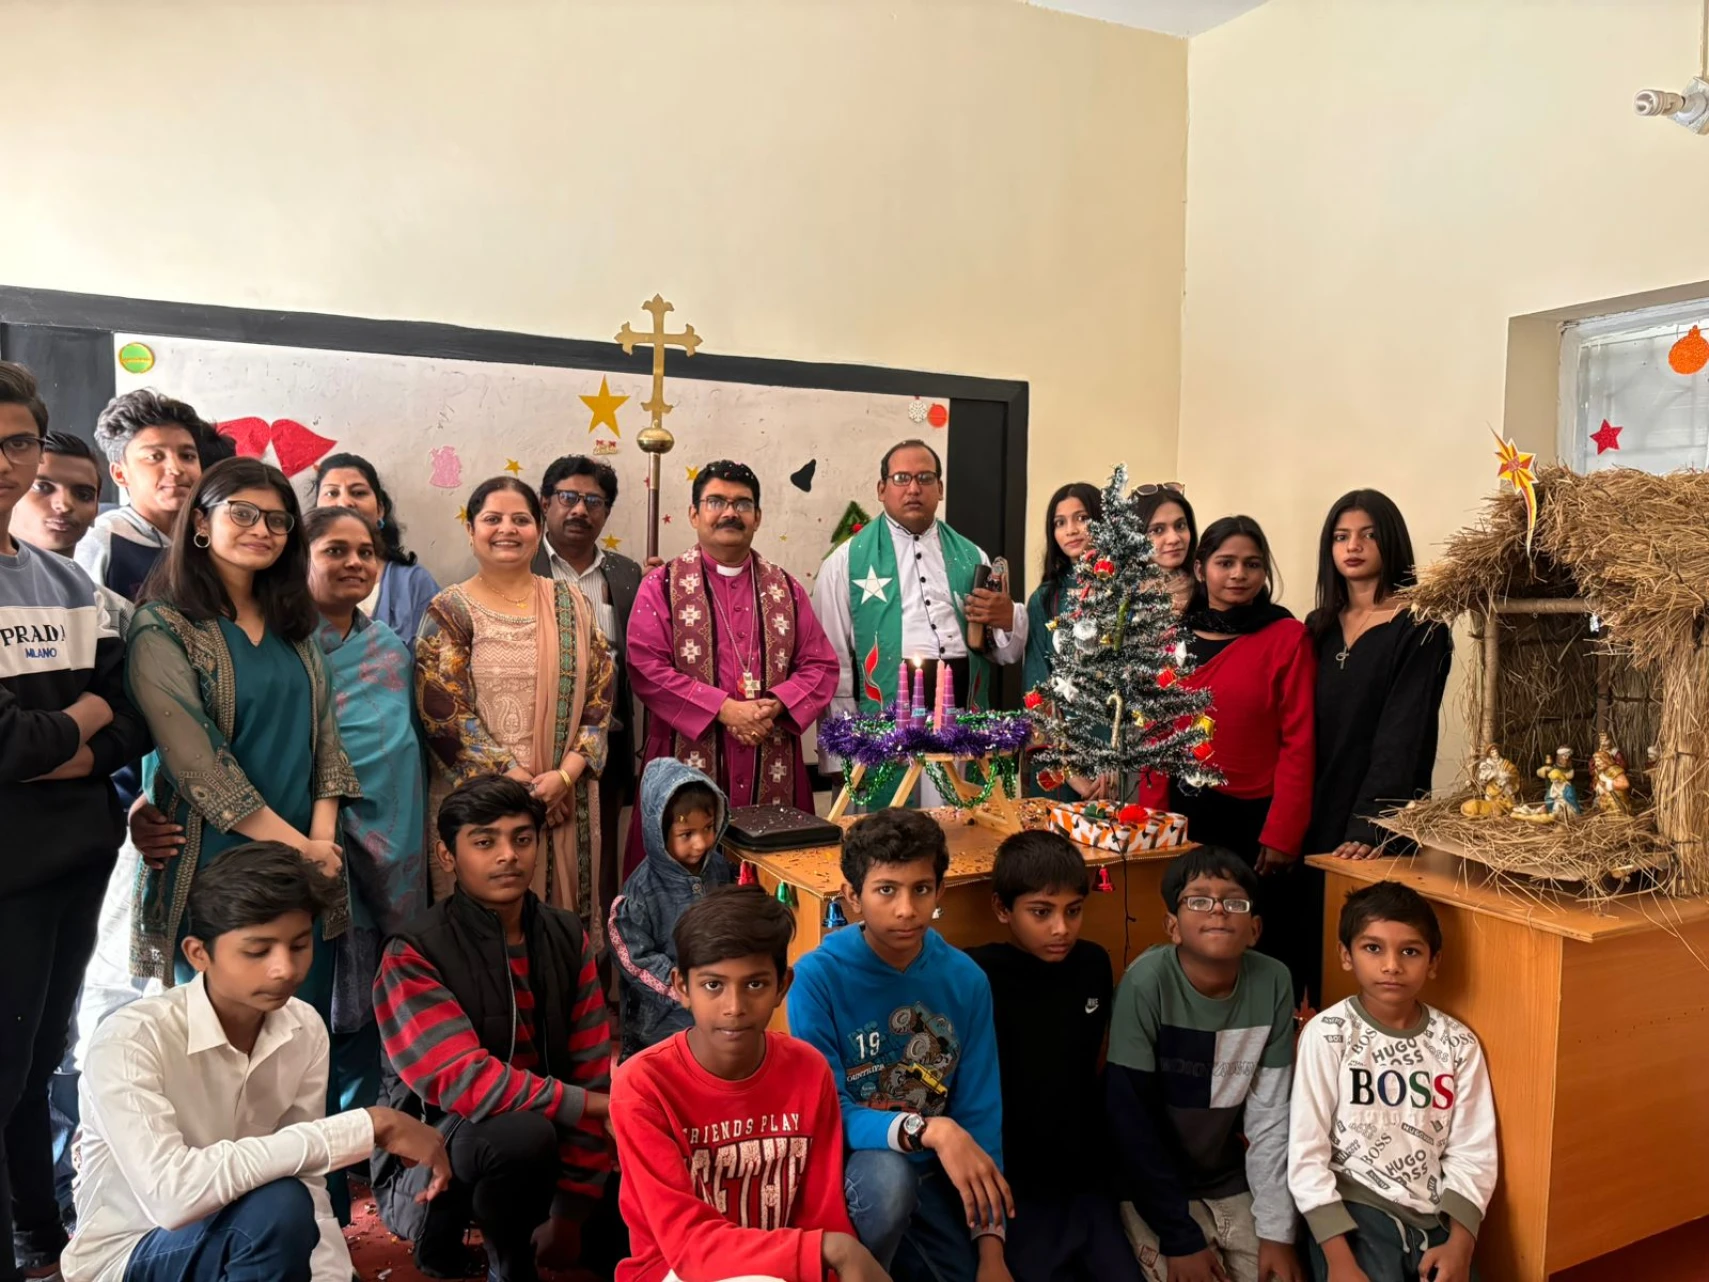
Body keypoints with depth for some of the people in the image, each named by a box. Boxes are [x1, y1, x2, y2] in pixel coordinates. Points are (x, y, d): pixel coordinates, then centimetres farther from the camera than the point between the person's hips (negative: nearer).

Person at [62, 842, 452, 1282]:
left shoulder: (305, 1030, -8)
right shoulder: (132, 1040, -24)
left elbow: (308, 1190, -5)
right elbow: (172, 1193, -39)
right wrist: (365, 1127, -39)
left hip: (236, 1242, 5)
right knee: (277, 1207, -32)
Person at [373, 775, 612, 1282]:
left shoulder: (567, 937, -2)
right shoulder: (413, 955, -17)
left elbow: (590, 1074, -4)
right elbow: (466, 1083, -27)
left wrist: (570, 1208, -8)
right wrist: (601, 1107, -25)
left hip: (536, 1152, 5)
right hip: (431, 1159, -5)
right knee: (523, 1133, -35)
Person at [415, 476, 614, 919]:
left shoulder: (570, 604, 8)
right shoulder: (449, 613, 0)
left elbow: (599, 694, 3)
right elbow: (443, 712, -8)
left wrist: (565, 774, -10)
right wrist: (518, 781, -12)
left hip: (566, 798, 3)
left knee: (563, 916, 9)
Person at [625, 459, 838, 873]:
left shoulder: (785, 588, 13)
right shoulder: (662, 585, 3)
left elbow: (821, 666, 9)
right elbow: (646, 668, -7)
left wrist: (775, 706, -10)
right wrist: (724, 709, -15)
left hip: (772, 771, 3)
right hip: (689, 766, -2)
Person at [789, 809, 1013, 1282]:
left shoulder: (966, 980, -8)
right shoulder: (818, 976, -19)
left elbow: (980, 1112, -4)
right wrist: (928, 1130, -34)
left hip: (931, 1177, 4)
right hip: (848, 1169, -3)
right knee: (887, 1172, -34)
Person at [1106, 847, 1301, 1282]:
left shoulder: (1272, 983, -12)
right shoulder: (1147, 982, -24)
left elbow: (1270, 1116, -6)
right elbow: (1132, 1117, -20)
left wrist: (1277, 1230, -8)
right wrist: (1180, 1236, -17)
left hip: (1230, 1182, 4)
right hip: (1151, 1186, -4)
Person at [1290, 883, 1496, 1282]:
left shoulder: (1458, 1043, 2)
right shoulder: (1328, 1035, -11)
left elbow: (1472, 1152, 3)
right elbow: (1307, 1155, -10)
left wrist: (1460, 1243, -9)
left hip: (1434, 1216, 4)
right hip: (1353, 1209, -4)